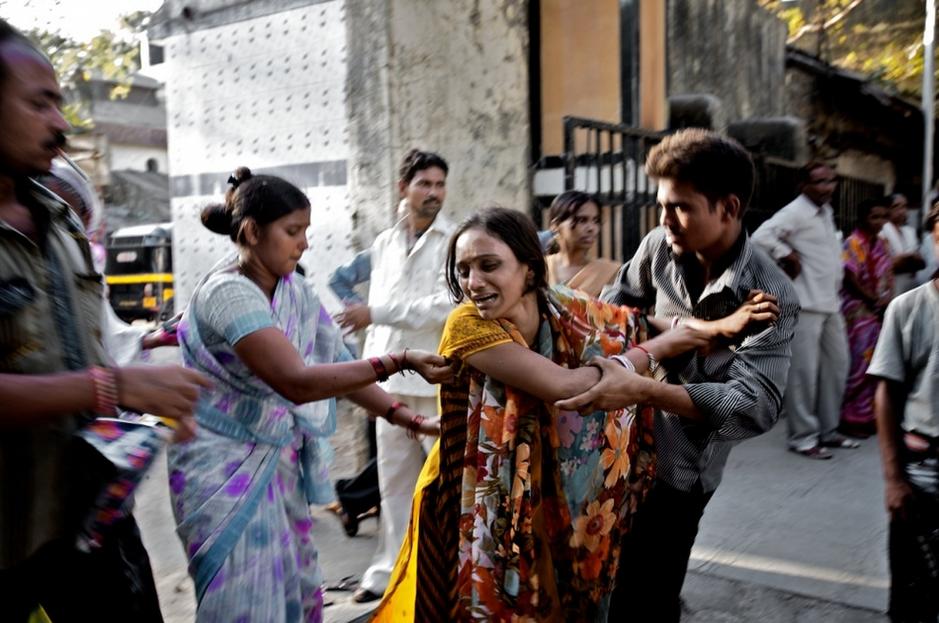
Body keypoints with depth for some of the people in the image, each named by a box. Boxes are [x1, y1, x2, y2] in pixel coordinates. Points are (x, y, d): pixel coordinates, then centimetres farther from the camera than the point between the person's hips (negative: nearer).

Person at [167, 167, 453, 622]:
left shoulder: (296, 293, 2)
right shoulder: (228, 293, -22)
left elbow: (334, 366, 5)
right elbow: (296, 381, -32)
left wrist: (406, 418, -4)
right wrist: (398, 361, -35)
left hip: (279, 463, 7)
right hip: (226, 468, -7)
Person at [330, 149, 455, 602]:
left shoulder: (455, 243, -5)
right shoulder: (383, 244, 13)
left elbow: (446, 307, -17)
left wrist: (375, 313, -16)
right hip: (391, 379, 5)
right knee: (394, 480, 12)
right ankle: (390, 570, 24)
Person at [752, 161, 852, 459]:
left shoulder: (826, 211, 16)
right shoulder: (795, 212, -12)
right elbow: (761, 236, -26)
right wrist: (787, 256, -15)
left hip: (831, 303, 9)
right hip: (806, 304, -9)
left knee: (836, 367, 15)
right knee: (804, 373, -4)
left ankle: (827, 430, 27)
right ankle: (803, 437, 6)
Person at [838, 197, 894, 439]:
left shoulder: (881, 244, 12)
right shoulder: (853, 243, -10)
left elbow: (888, 276, 15)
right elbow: (851, 278, -15)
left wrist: (887, 302, -1)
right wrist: (874, 301, -11)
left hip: (881, 311, 7)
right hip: (859, 312, -7)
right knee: (859, 365, -6)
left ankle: (870, 415, 19)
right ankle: (850, 419, 2)